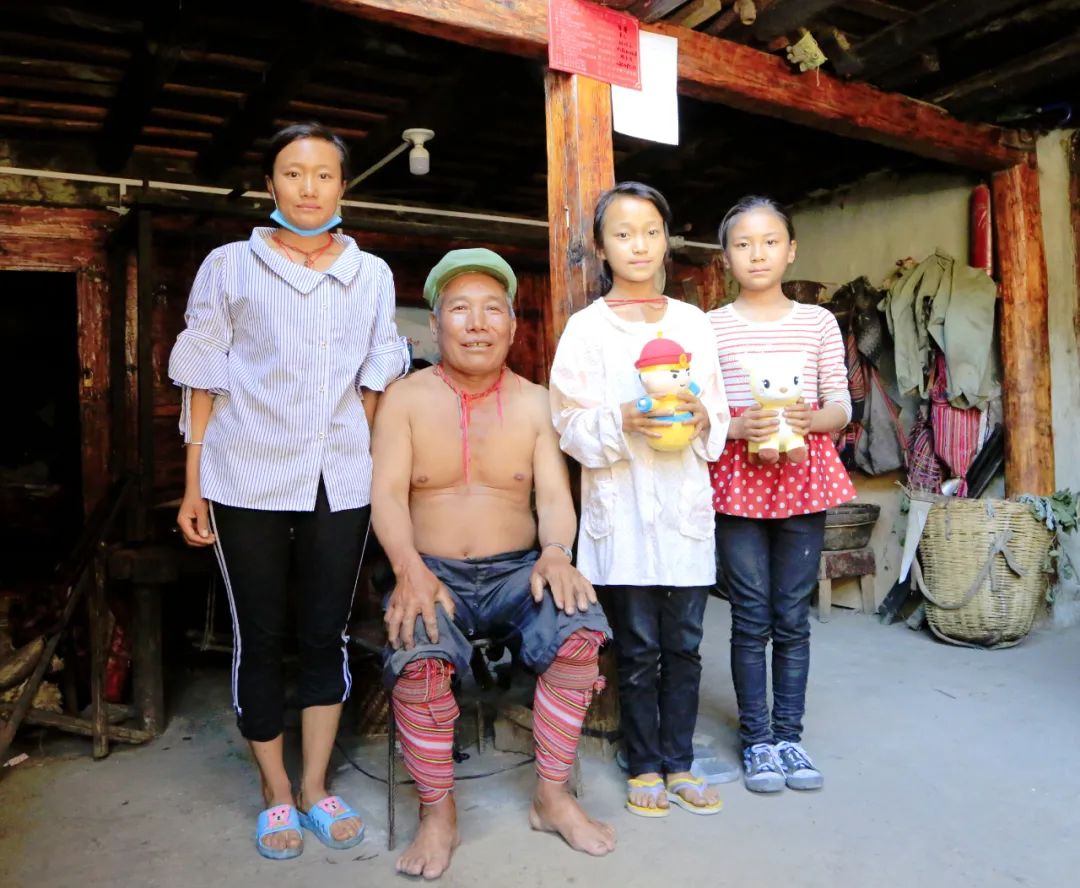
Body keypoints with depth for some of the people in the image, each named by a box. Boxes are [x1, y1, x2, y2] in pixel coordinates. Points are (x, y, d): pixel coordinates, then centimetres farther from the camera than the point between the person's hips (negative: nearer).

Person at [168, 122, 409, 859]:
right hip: (248, 482, -1)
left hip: (340, 483, 2)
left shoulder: (372, 274, 9)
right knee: (260, 637, 7)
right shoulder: (228, 267, 3)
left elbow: (375, 384, 10)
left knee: (327, 634, 8)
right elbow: (204, 384, 2)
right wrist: (193, 484, -1)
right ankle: (276, 793, 24)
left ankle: (315, 786, 24)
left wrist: (378, 468, 4)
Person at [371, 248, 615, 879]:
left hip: (517, 571, 2)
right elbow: (388, 494, -8)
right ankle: (438, 815, -6)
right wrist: (411, 568, -27)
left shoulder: (536, 403, 8)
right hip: (433, 573, -1)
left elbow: (555, 495, -1)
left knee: (580, 633, -27)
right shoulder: (406, 399, 2)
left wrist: (555, 552, -23)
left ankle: (553, 798, -5)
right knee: (419, 660, -32)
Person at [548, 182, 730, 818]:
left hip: (686, 503, 3)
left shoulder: (693, 322, 10)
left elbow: (720, 416, 12)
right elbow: (571, 425, -4)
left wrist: (701, 419, -9)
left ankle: (679, 763, 26)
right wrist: (622, 423, -20)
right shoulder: (587, 328, 1)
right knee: (638, 648, 7)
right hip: (621, 508, -2)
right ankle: (645, 766, 25)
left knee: (685, 645, 9)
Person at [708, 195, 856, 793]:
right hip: (737, 477, -1)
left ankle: (789, 734, 22)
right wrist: (736, 426, -17)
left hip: (802, 474, 2)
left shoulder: (817, 322, 8)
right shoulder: (711, 326, 3)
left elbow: (841, 406, 6)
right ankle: (756, 738, 18)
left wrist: (811, 418, -15)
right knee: (751, 617, 3)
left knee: (793, 616, 8)